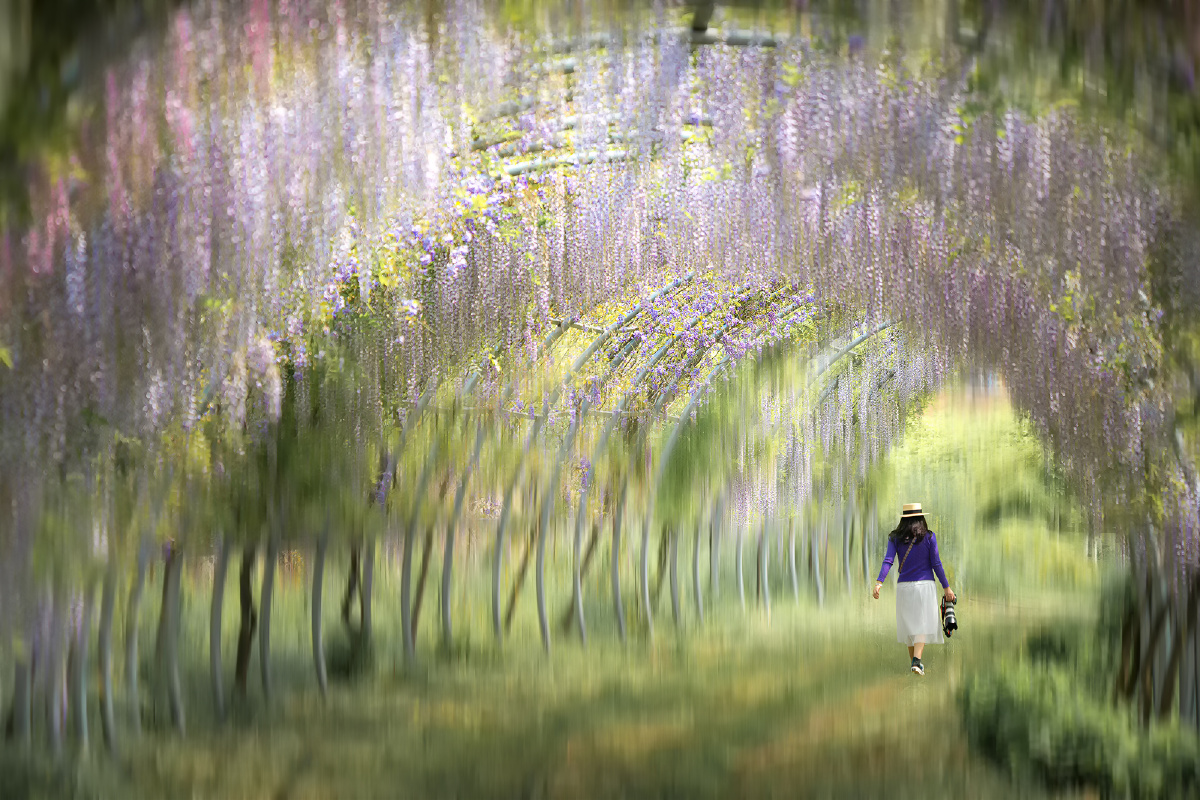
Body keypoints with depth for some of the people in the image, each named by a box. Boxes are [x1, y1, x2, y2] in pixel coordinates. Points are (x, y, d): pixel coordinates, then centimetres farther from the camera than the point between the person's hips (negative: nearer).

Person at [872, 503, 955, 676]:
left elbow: (888, 560, -11)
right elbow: (936, 563, -4)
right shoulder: (928, 536, -2)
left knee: (909, 624, 14)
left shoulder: (895, 538, 2)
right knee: (923, 623, -4)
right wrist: (946, 587, 1)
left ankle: (915, 661, 22)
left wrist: (879, 582, -18)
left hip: (904, 586, 2)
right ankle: (917, 660, -25)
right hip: (925, 584, -2)